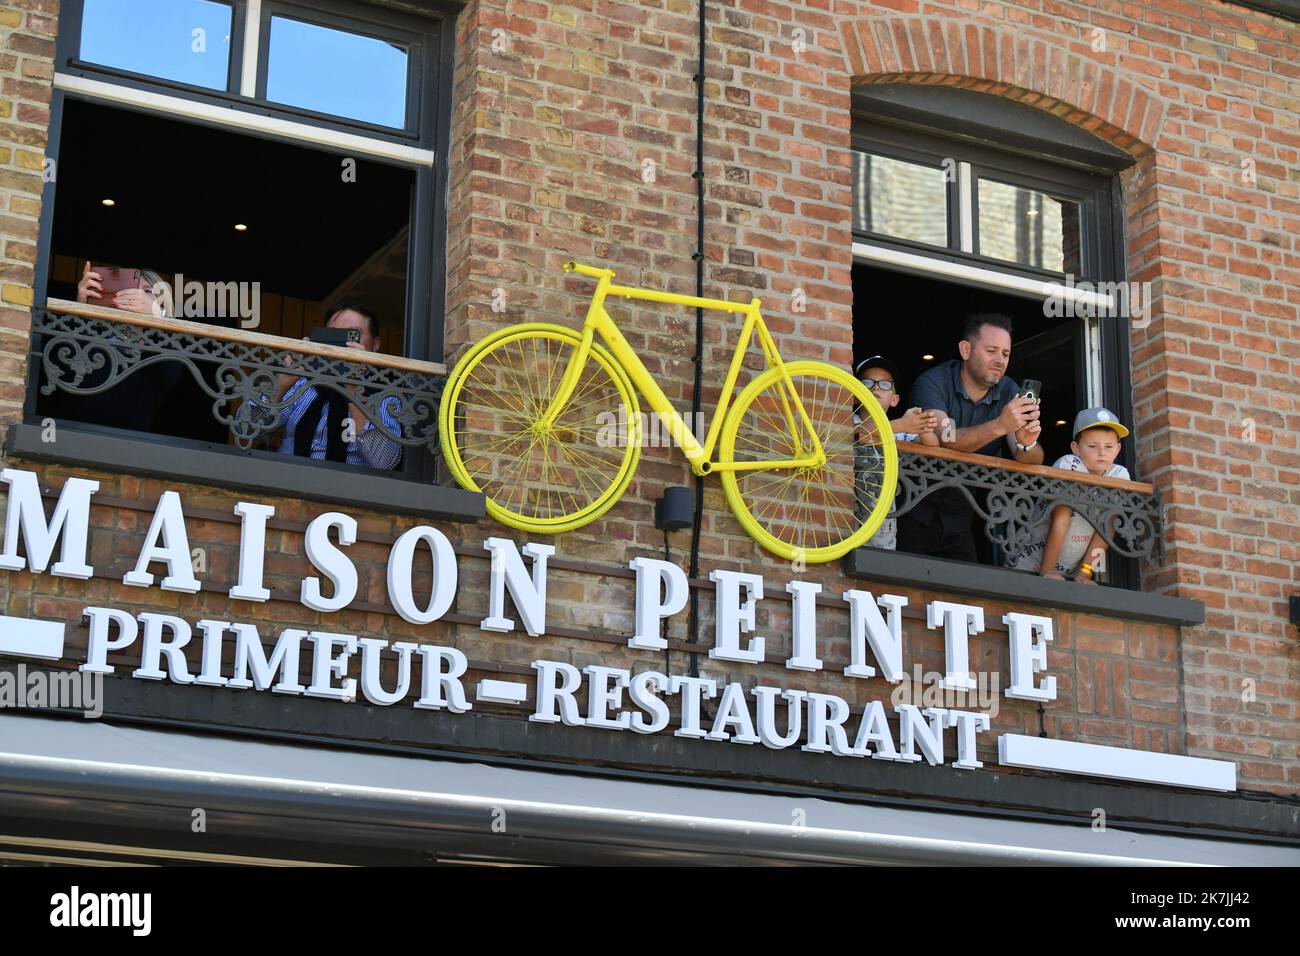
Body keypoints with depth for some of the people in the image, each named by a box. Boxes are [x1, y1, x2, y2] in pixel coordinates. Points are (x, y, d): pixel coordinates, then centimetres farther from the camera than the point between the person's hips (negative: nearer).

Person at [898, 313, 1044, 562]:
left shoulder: (1008, 392, 2)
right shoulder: (933, 383, -12)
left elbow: (1034, 462, -6)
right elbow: (943, 440, -30)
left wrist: (1027, 445, -29)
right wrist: (1000, 426, -41)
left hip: (960, 520, 5)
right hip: (917, 515, -4)